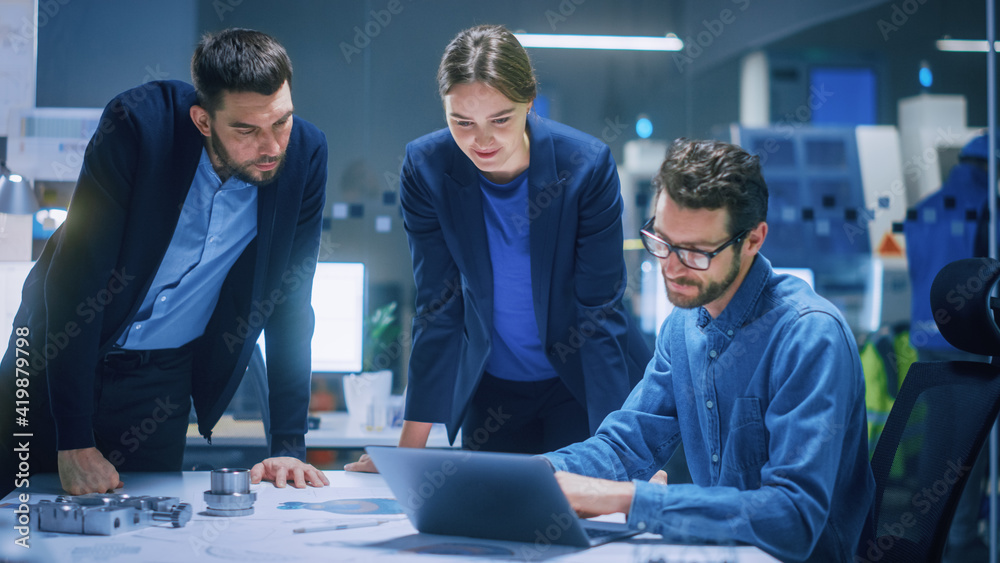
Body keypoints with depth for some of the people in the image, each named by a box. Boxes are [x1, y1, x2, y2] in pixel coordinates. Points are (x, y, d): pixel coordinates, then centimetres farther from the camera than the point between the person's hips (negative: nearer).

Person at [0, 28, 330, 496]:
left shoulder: (304, 154, -16)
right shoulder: (138, 123, -26)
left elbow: (291, 304, -7)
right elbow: (75, 277, -24)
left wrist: (288, 447, -12)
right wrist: (75, 440, -25)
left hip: (166, 372, 2)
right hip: (63, 351, -2)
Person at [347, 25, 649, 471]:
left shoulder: (587, 164, -21)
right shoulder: (425, 167, -15)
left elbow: (600, 311, -18)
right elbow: (438, 309, -11)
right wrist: (409, 449, -12)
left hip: (584, 383, -2)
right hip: (491, 387, 2)